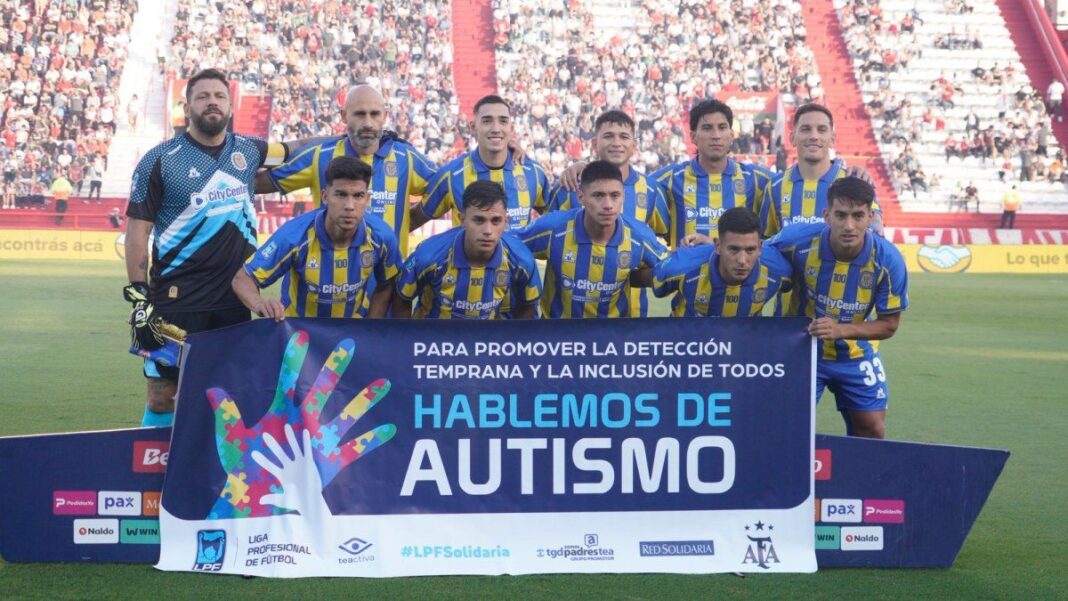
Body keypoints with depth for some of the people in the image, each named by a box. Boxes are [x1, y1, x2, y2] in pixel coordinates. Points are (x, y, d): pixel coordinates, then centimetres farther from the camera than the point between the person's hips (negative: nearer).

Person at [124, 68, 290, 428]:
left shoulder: (249, 151, 8)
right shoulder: (161, 160, -3)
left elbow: (291, 152, 29)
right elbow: (137, 229, -3)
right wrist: (138, 296, -10)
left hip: (234, 299, 4)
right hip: (177, 299, -4)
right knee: (162, 395, -3)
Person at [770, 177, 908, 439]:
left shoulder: (887, 260, -22)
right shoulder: (797, 241, -26)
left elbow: (889, 324, -11)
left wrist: (841, 330, -27)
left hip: (856, 354, 1)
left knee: (872, 430, 4)